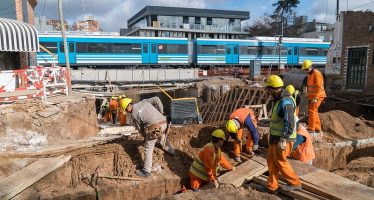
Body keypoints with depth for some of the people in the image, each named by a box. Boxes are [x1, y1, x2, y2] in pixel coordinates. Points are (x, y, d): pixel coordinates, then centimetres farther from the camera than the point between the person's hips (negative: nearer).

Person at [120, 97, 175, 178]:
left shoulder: (134, 114, 4)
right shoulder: (144, 101, 15)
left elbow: (140, 128, 13)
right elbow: (157, 99, 5)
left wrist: (145, 137, 30)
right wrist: (161, 112, 14)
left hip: (154, 128, -7)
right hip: (163, 123, 7)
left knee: (148, 149, 7)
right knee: (162, 138, 37)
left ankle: (146, 171, 15)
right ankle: (171, 151, 61)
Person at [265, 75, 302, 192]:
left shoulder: (286, 102, -22)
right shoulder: (279, 100, 10)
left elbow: (290, 124, -26)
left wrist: (283, 140, -26)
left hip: (282, 139, -9)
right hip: (276, 137, 10)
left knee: (280, 162, 4)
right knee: (271, 160, 13)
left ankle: (295, 183, 21)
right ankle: (271, 186, 23)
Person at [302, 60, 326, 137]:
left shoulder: (316, 74, -15)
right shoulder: (310, 74, 14)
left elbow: (319, 87, -21)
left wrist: (315, 98, -25)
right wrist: (309, 96, 15)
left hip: (317, 96, -10)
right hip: (312, 96, 10)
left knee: (312, 111, -16)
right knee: (314, 112, 12)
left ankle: (311, 130, -16)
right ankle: (318, 130, 22)